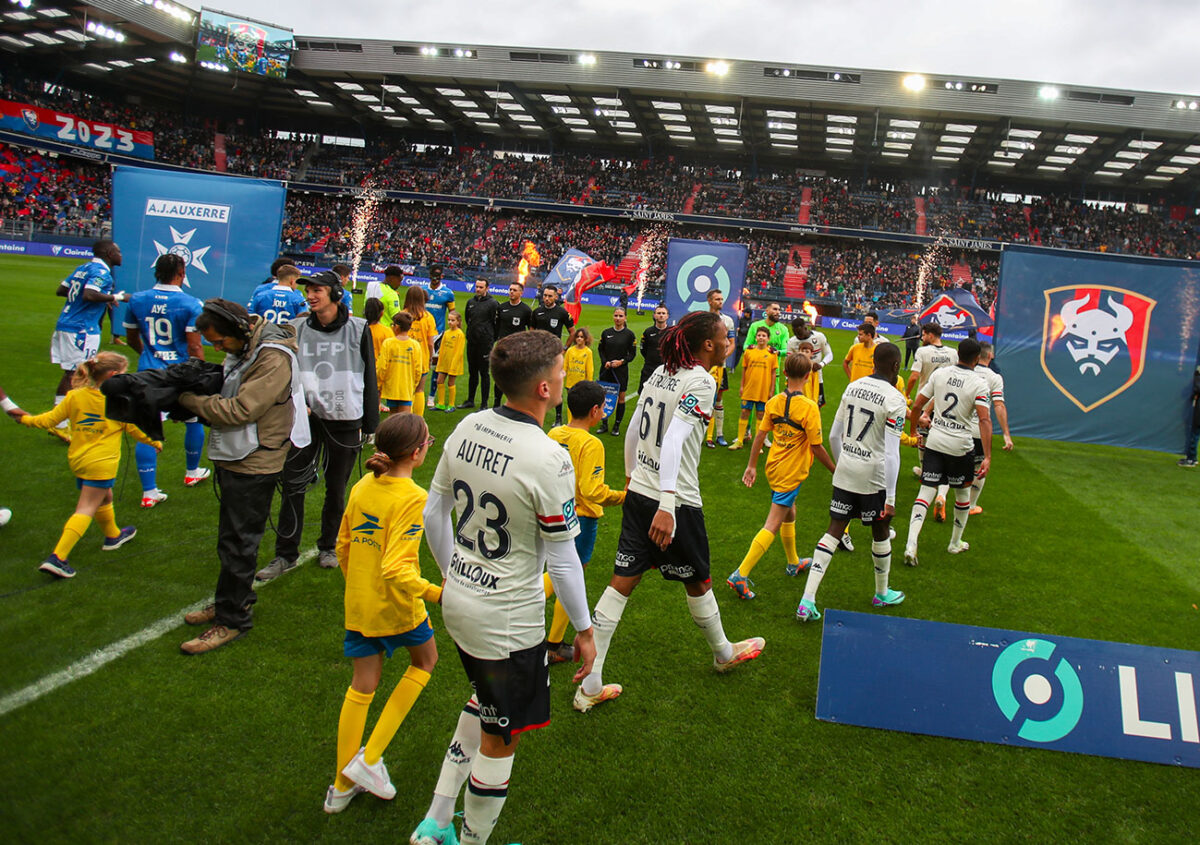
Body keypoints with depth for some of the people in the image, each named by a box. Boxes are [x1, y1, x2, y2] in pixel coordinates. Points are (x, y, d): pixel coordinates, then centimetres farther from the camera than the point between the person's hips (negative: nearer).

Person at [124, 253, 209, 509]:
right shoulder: (191, 304, -12)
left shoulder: (137, 300, 2)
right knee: (193, 420, 21)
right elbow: (194, 347, -14)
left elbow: (132, 338, 15)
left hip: (148, 372, 3)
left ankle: (149, 492, 5)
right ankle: (192, 472, 39)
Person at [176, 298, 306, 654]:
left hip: (254, 465, -10)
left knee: (237, 543, -2)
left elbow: (239, 410, -25)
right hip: (235, 458, 10)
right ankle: (237, 597, 35)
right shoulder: (244, 348, 9)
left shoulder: (272, 358, -22)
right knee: (231, 537, 20)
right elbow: (226, 395, 14)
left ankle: (231, 619, 8)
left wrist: (189, 399, -16)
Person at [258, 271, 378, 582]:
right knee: (292, 486, -1)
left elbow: (370, 378, 3)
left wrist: (370, 424, 3)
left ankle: (328, 546, 29)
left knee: (336, 489, 10)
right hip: (306, 418, 1)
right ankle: (286, 554, 11)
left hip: (345, 420, -1)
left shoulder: (358, 329, -1)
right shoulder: (296, 329, 3)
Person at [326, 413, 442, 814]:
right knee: (425, 661, 20)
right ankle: (370, 757, 15)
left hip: (358, 605, 6)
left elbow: (343, 546, 10)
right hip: (396, 606, -6)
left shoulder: (362, 487, -1)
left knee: (362, 685, 17)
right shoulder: (411, 498, -22)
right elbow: (396, 570, -29)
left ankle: (342, 786, 27)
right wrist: (435, 593, -24)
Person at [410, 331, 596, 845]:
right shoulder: (548, 460, -25)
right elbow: (561, 560, -17)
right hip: (508, 620, -8)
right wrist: (583, 629, -3)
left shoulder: (467, 428, -4)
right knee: (500, 741, 13)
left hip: (458, 602, 8)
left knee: (483, 702, 30)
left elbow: (433, 514, 6)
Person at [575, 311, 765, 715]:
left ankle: (590, 687, 10)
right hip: (674, 502, -7)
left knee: (621, 583, 7)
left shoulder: (661, 373, 8)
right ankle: (723, 652, 43)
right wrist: (667, 506, -31)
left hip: (638, 494, 7)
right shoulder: (701, 382, -15)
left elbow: (634, 430, 14)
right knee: (698, 580, 16)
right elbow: (674, 442, -26)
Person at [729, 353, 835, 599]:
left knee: (789, 513, 26)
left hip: (773, 467, 7)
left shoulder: (774, 402, -1)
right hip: (792, 473, -7)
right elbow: (816, 448, -14)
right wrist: (835, 470, -1)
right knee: (773, 525, -4)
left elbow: (760, 435, 3)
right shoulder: (809, 407, -18)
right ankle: (741, 575, -9)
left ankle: (793, 563, 44)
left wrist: (751, 465, 12)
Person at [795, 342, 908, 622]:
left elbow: (834, 435, 10)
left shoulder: (853, 387, 4)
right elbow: (891, 454, -17)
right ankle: (882, 594, 37)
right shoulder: (894, 399, -14)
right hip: (874, 476, -5)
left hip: (845, 472, 5)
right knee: (880, 532, 17)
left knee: (834, 530, 6)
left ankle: (807, 601, -1)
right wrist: (890, 498, -13)